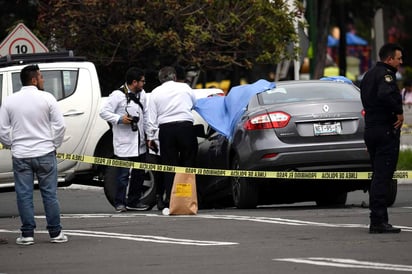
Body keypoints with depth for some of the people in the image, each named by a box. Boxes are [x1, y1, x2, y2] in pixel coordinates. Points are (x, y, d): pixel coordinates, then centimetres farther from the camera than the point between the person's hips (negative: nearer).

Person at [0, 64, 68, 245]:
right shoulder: (46, 98, -6)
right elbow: (60, 125, -7)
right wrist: (54, 145, 7)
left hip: (20, 155, 1)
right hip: (45, 153, -1)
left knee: (24, 195, 5)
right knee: (50, 194, 5)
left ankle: (27, 234, 4)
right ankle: (55, 233, 8)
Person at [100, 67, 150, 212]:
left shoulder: (142, 94, 11)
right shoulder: (118, 95, -11)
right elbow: (104, 112, -10)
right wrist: (119, 119, -23)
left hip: (139, 142, 7)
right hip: (124, 143, -7)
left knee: (139, 173, 12)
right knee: (123, 174, -7)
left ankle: (133, 201, 22)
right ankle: (119, 203, 1)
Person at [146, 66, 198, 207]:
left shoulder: (156, 92, 6)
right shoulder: (185, 87, 7)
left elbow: (152, 117, 4)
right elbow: (194, 103, 25)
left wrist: (150, 137, 9)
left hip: (166, 129, 0)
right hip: (186, 126, 0)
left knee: (169, 165, 2)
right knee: (187, 164, 5)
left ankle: (169, 202, -4)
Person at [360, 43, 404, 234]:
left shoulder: (369, 75, 18)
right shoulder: (386, 74, -13)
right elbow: (385, 95, -33)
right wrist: (399, 112, -20)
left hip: (370, 129, 10)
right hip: (386, 130, -10)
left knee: (378, 175, 15)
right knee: (382, 176, -9)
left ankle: (377, 221, 17)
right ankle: (379, 221, -12)